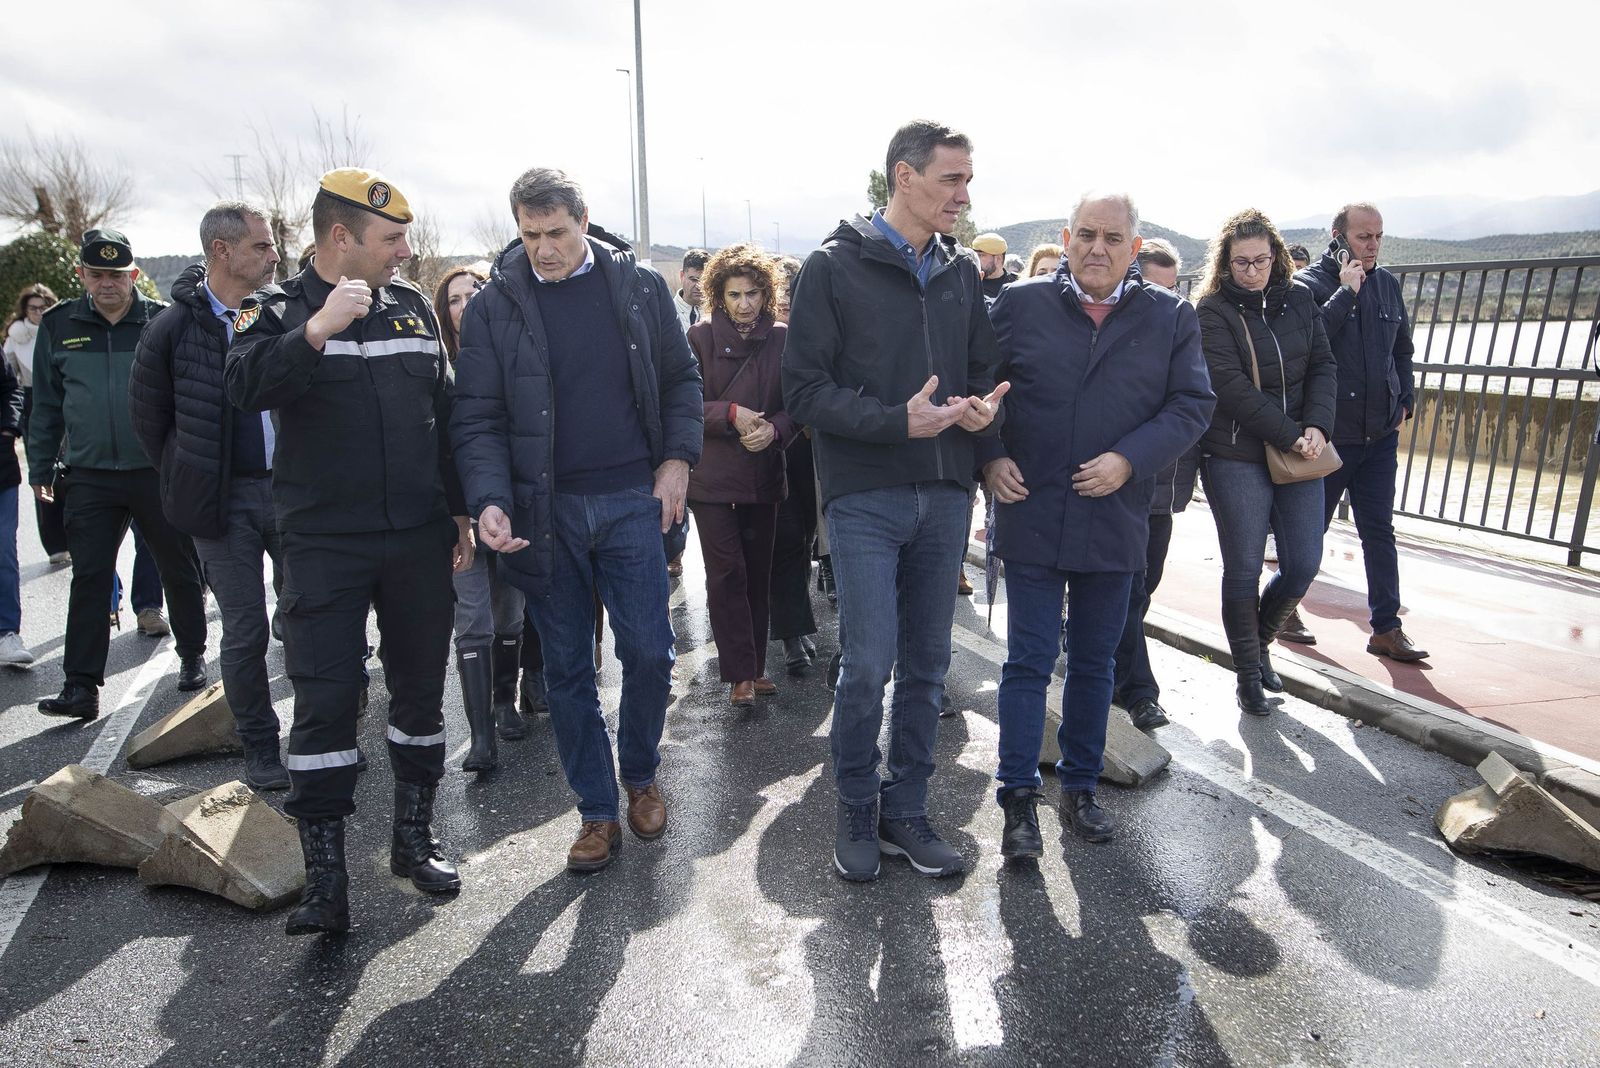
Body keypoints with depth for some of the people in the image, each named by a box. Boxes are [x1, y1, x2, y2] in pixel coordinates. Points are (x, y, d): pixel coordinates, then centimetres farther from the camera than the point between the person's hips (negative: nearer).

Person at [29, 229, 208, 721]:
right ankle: (82, 685, 5)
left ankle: (192, 657, 27)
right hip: (89, 477, 2)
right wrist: (40, 468, 9)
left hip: (159, 472, -2)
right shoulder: (58, 326, 7)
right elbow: (46, 404, 13)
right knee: (89, 579, 1)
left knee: (179, 570, 8)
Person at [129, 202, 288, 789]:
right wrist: (194, 481, 6)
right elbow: (149, 417, 7)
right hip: (226, 500, -2)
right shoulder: (174, 327, -3)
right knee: (245, 630, 4)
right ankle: (259, 745, 20)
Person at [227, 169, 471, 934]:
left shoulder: (411, 305, 11)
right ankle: (325, 881, 9)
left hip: (418, 540, 4)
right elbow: (246, 387, -21)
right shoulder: (279, 310, -1)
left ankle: (414, 840, 28)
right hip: (324, 546, -3)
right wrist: (318, 330, -33)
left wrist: (462, 511, 12)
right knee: (324, 703, -2)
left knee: (421, 690, 11)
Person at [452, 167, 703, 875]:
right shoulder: (494, 306, 0)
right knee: (566, 667, 8)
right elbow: (478, 419, -3)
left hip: (632, 500, 0)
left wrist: (678, 458, -3)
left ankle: (641, 777, 28)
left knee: (648, 652, 1)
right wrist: (489, 501, -18)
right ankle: (597, 811, 23)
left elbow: (680, 379, 9)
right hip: (543, 511, 0)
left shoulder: (639, 287, 3)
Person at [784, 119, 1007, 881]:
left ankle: (905, 810, 26)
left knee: (926, 667, 10)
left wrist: (984, 409, -6)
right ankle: (856, 810, 18)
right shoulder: (835, 267, -2)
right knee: (867, 665, -5)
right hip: (864, 497, -5)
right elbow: (805, 388, -7)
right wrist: (899, 421, -19)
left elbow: (985, 368, 18)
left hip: (944, 495, 5)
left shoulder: (962, 272, 13)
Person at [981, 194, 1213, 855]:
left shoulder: (1171, 318, 4)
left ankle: (1081, 786, 31)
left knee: (1094, 663, 15)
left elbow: (1192, 404, 0)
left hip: (1114, 521, 2)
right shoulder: (1020, 305, 1)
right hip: (1032, 516, -2)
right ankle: (1018, 798, 14)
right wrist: (991, 457, -8)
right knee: (1030, 661, 1)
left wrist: (1130, 459, -14)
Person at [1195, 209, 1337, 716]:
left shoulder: (1298, 299, 9)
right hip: (1236, 457, -5)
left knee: (1303, 564, 4)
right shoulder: (1212, 310, -7)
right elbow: (1233, 389, -14)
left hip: (1298, 453, 5)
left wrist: (1316, 427, -8)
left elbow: (1322, 365, 8)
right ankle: (1248, 672, 18)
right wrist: (1290, 435, -15)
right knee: (1244, 569, 0)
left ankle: (1260, 640, 32)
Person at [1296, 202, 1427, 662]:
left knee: (1379, 532, 7)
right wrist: (1346, 292, -21)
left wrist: (1405, 399, 12)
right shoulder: (1309, 283, -8)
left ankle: (1386, 628, 13)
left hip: (1380, 434, 5)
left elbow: (1402, 349, 22)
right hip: (1328, 434, -5)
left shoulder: (1387, 284, 11)